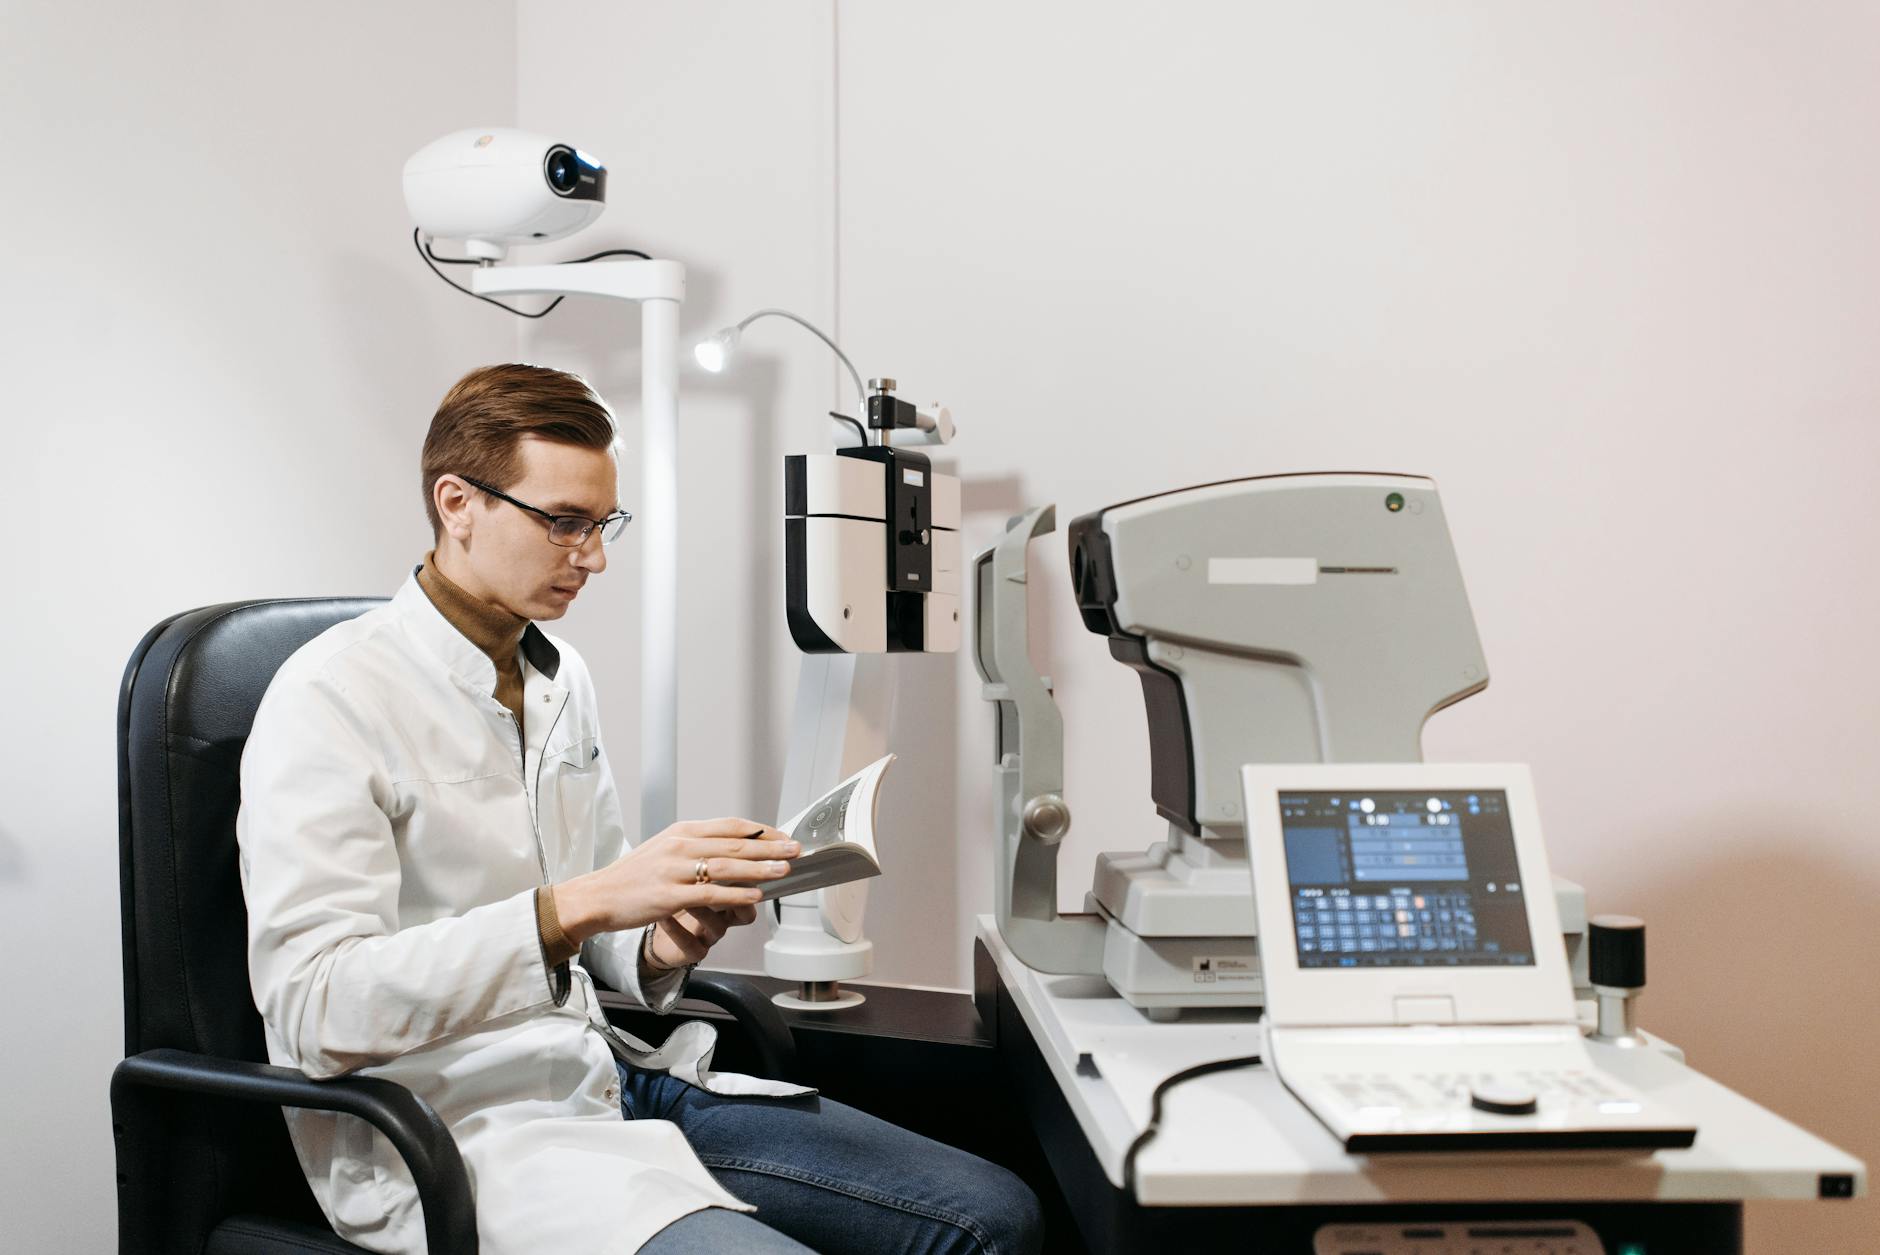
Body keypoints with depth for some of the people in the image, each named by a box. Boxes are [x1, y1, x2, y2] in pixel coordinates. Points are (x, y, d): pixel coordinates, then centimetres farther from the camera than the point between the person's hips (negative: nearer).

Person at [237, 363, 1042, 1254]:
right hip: (448, 1134, -8)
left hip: (605, 1075, 8)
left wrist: (663, 948, -3)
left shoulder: (561, 679, 14)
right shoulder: (333, 697, -12)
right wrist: (576, 906, -29)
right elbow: (315, 1007, -22)